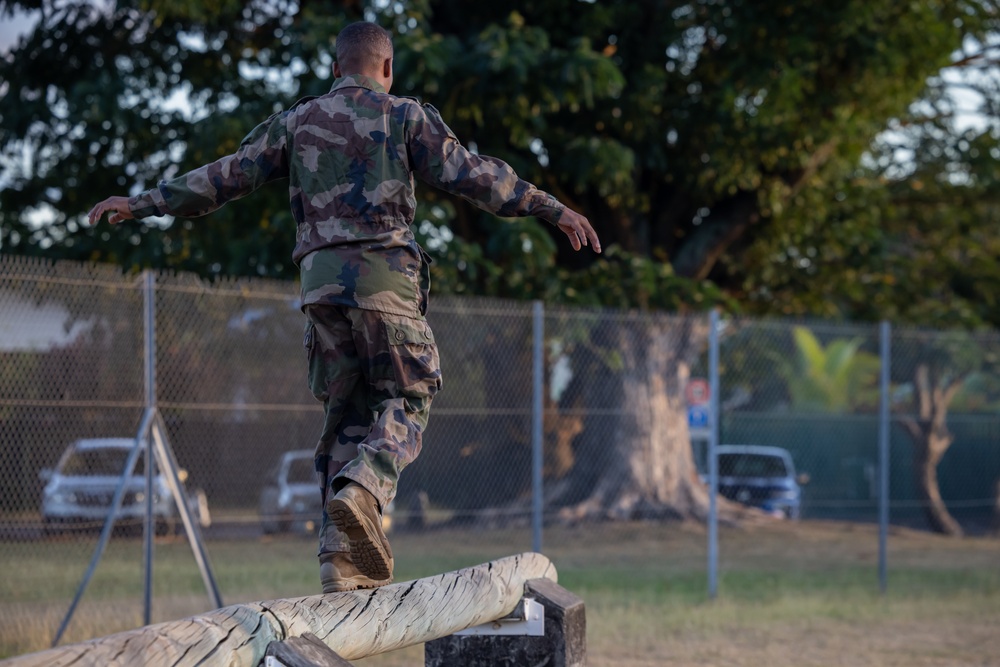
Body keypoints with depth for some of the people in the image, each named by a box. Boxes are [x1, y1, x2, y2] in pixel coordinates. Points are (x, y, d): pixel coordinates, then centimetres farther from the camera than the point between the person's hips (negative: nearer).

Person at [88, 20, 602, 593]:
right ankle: (364, 487, -26)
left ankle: (343, 557, 0)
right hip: (385, 273, -4)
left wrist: (145, 204, 23)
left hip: (322, 278, 4)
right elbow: (472, 175, -1)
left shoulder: (297, 122, 15)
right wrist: (552, 208, 1)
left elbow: (228, 176, 15)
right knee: (407, 401, 5)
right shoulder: (405, 117, 5)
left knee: (349, 412, 9)